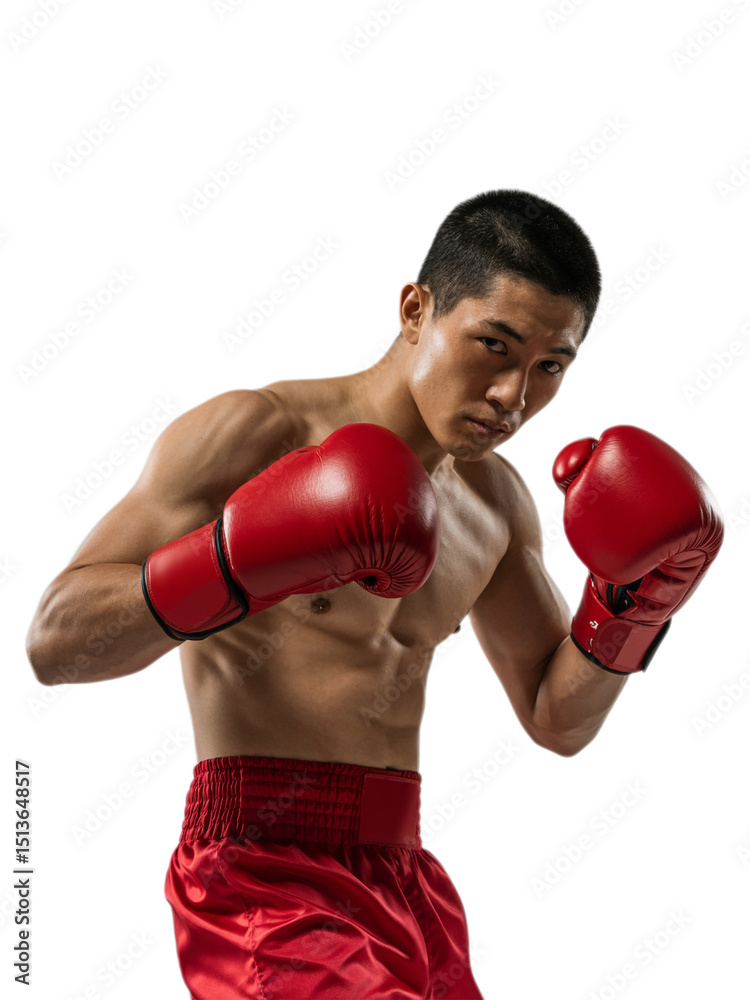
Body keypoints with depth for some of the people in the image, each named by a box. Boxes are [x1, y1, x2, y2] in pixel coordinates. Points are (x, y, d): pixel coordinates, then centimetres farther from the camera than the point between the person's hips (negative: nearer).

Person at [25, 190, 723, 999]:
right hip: (263, 875, -7)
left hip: (404, 878, 8)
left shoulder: (494, 500, 13)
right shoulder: (252, 434, -9)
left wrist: (636, 593, 2)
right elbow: (55, 639, -14)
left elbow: (559, 720, 19)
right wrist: (240, 563, -28)